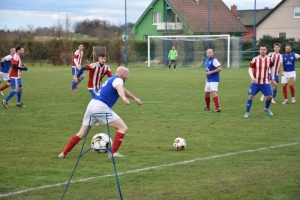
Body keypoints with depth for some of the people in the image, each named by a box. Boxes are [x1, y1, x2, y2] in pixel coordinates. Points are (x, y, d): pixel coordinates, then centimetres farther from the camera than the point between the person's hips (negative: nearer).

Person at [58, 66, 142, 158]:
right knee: (123, 128, -4)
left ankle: (64, 153, 16)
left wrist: (134, 98, 55)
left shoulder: (111, 79, 26)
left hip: (92, 104, 9)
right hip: (101, 107, -9)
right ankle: (113, 153, -8)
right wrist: (124, 98, -48)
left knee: (81, 134, 16)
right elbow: (119, 89, -28)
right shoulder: (118, 80, -3)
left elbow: (123, 90, 43)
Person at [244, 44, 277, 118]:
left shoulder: (269, 59, -3)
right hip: (255, 82, -2)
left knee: (270, 96, 0)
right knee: (251, 96, -7)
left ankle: (266, 109, 29)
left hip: (266, 82, 2)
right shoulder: (255, 59, -9)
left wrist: (273, 79, 15)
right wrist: (252, 77, -20)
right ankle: (247, 112, 2)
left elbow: (272, 68, 14)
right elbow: (250, 69, -3)